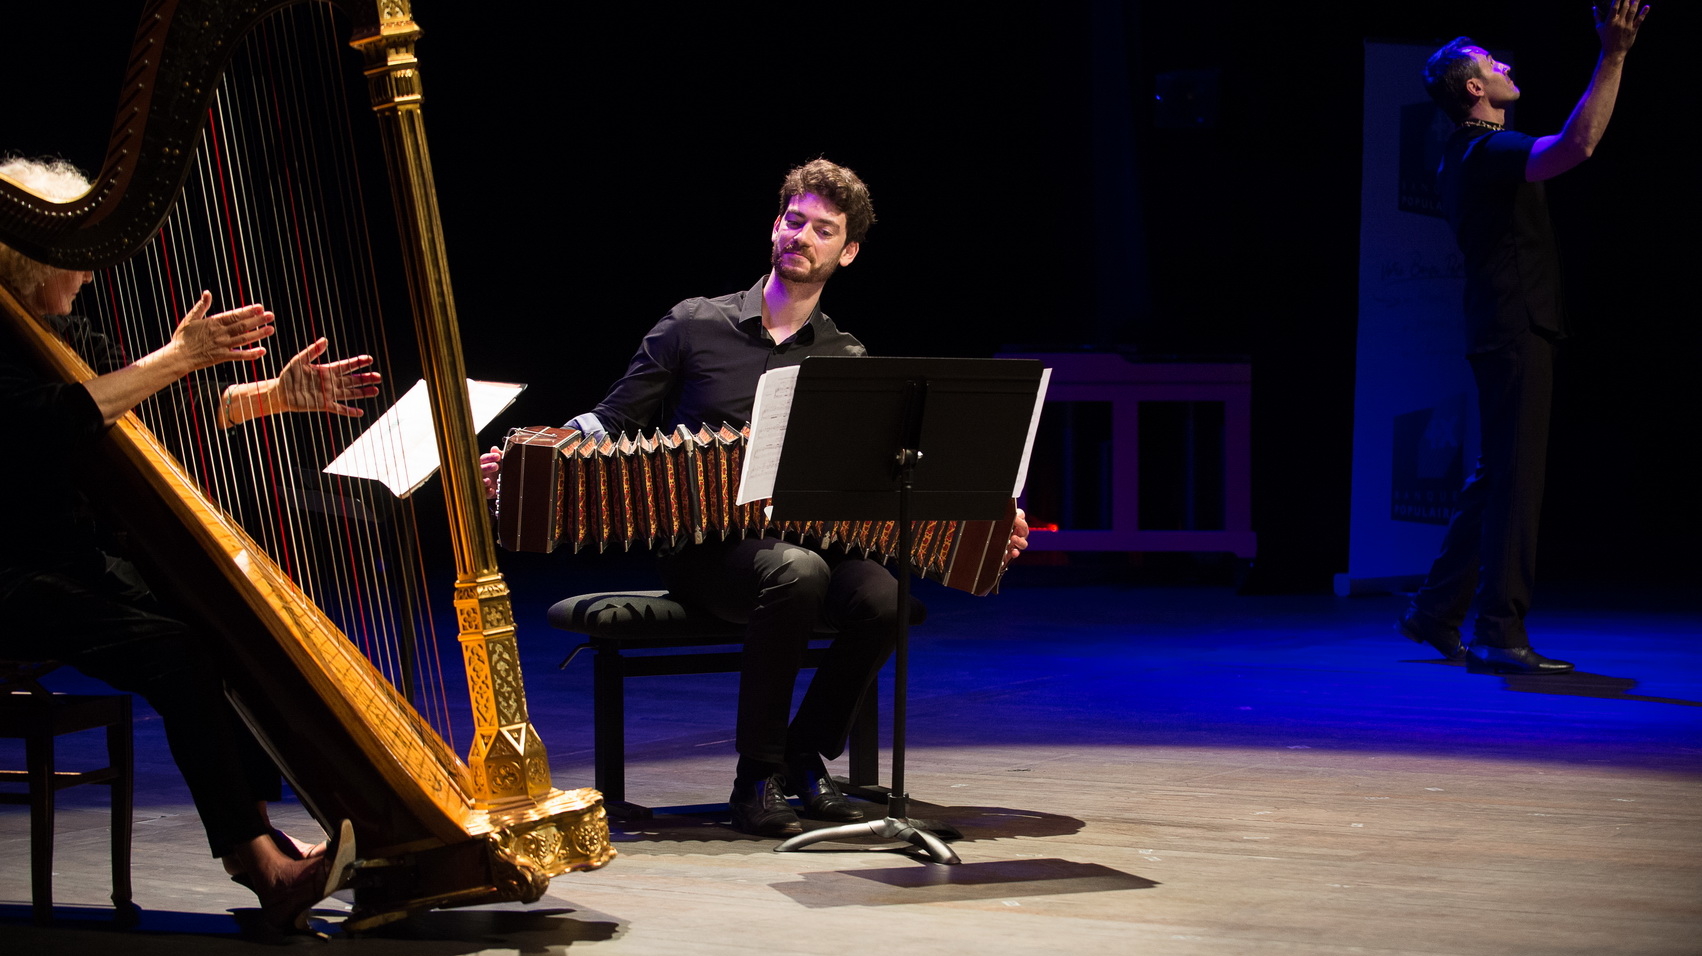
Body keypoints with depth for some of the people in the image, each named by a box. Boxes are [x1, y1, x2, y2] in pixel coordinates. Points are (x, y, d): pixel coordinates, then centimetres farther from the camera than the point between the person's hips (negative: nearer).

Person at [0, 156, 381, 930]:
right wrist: (176, 357, -29)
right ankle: (262, 863, -27)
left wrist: (276, 395, -1)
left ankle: (258, 843, -11)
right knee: (170, 650, -27)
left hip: (76, 565, 9)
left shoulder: (65, 335, 14)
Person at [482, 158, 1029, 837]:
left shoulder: (848, 361, 11)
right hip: (701, 545, -3)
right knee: (798, 574, -37)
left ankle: (806, 759, -5)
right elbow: (612, 422, 7)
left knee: (880, 596, -30)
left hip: (801, 536, 3)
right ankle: (756, 779, -22)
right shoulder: (694, 325, 5)